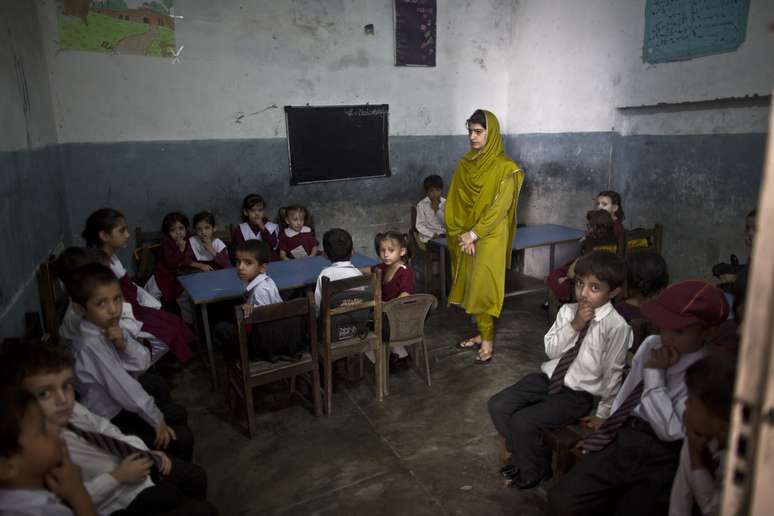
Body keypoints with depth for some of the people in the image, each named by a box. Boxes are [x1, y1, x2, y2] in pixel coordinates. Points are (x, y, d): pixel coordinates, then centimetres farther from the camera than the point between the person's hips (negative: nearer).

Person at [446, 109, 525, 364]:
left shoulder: (504, 167, -10)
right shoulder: (465, 164, 7)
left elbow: (500, 207, -15)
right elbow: (454, 202, 5)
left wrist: (474, 234, -17)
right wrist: (461, 234, -6)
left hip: (490, 238, -6)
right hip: (466, 237, 6)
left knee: (483, 287, -4)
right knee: (472, 286, 11)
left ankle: (488, 341, 9)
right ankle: (481, 333, 25)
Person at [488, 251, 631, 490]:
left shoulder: (616, 326, -17)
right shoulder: (567, 310, -1)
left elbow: (613, 372, -10)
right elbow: (550, 350, -3)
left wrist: (603, 414, -3)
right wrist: (574, 326, -17)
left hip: (577, 394, -6)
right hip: (549, 377, 6)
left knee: (523, 422, -21)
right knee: (497, 405, -6)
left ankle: (534, 471, 11)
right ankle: (523, 455, 19)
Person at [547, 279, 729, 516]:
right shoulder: (651, 344, 8)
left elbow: (671, 431, -14)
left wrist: (655, 374, -14)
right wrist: (608, 425, 12)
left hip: (662, 457, -4)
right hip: (622, 439, 4)